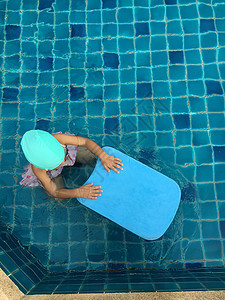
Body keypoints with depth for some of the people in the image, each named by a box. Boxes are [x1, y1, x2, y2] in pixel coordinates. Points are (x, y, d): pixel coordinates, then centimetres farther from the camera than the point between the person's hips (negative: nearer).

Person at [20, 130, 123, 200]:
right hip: (47, 172, -1)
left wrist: (104, 157, -49)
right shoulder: (37, 169, -41)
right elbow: (54, 192, -31)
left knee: (91, 157, -6)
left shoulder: (56, 138, -45)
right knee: (61, 200, 0)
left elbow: (85, 141, -37)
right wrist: (78, 192, -47)